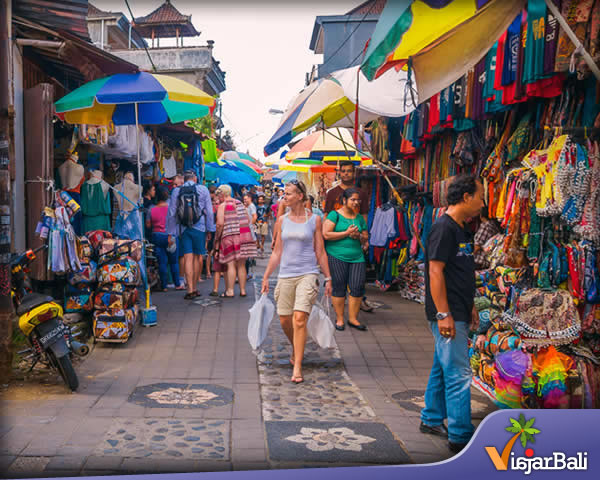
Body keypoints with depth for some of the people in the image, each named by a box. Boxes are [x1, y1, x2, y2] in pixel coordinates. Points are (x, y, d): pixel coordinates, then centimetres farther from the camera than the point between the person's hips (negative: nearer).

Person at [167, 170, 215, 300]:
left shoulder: (176, 191, 4)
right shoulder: (203, 189, 2)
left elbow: (171, 213, 4)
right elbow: (209, 211, 2)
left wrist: (171, 232, 8)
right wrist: (210, 229, 8)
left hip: (183, 229, 1)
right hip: (199, 228, -1)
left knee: (188, 258, 0)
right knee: (197, 257, 9)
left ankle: (190, 290, -6)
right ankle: (195, 288, 15)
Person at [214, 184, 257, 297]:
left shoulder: (222, 206, -4)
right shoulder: (240, 203, 13)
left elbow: (220, 224, -13)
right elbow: (248, 220, 14)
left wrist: (217, 239, -5)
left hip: (230, 237, -5)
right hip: (244, 236, 5)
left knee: (231, 264, -2)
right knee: (241, 265, 10)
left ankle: (230, 291, -2)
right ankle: (242, 290, 13)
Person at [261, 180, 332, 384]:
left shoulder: (314, 220, 1)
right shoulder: (282, 220, 8)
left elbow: (320, 252, 5)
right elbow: (277, 252, 12)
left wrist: (328, 278, 4)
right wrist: (266, 277, 10)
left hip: (307, 274, -4)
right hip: (286, 275, 4)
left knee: (299, 319, -15)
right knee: (285, 320, 8)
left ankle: (297, 367, -9)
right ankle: (296, 350, 37)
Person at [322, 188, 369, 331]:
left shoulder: (360, 218, 16)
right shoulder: (334, 215, 0)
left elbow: (365, 239, 20)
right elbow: (326, 234, -10)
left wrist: (358, 236, -3)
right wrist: (346, 233, -12)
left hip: (357, 256, 5)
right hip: (337, 256, -4)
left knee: (358, 287, -2)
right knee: (339, 288, 0)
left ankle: (353, 318, 11)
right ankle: (339, 319, 13)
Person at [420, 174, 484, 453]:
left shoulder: (459, 229, 14)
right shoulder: (443, 227, -15)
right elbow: (435, 271, -20)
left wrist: (469, 305, 23)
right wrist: (443, 314, -23)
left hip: (456, 313, 10)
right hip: (447, 315, -10)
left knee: (443, 368, 17)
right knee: (458, 375, -6)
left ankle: (432, 420, 29)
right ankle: (460, 436, 0)